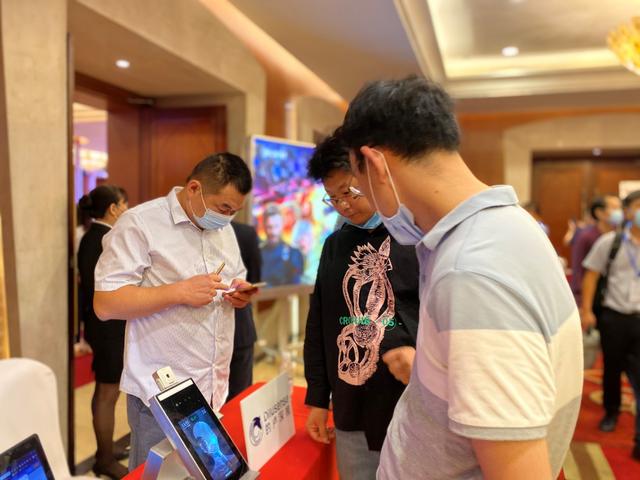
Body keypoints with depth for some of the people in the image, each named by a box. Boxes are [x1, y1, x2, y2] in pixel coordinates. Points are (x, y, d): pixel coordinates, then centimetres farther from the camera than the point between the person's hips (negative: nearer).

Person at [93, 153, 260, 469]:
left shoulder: (223, 229, 10)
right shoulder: (139, 224, -13)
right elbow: (105, 304, -17)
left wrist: (241, 294, -2)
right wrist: (180, 291, -24)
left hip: (215, 389, 7)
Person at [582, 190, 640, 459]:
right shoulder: (610, 242, -3)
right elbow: (591, 276, 1)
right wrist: (586, 311, -3)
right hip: (614, 316, 0)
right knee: (612, 369, 16)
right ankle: (611, 412, 40)